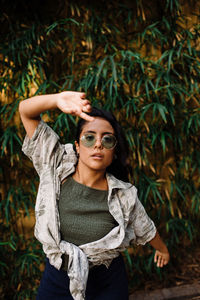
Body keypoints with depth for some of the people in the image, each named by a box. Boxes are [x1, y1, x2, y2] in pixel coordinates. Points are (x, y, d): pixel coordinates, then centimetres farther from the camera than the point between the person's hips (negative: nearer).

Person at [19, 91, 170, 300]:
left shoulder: (124, 195, -12)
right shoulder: (55, 168, -12)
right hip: (57, 281, 1)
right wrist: (58, 100, -36)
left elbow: (146, 230, 8)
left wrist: (163, 250, 25)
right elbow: (26, 110, -16)